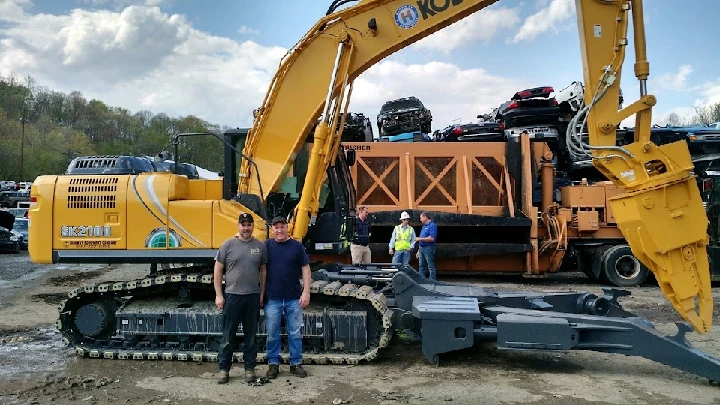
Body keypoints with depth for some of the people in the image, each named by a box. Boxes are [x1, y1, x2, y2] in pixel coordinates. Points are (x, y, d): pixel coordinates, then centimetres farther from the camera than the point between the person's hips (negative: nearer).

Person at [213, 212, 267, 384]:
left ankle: (249, 368, 22)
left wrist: (261, 294, 7)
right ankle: (224, 369, 17)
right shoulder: (228, 245, -2)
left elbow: (263, 271, 10)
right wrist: (218, 295, -4)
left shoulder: (260, 246, 4)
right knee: (228, 336, 6)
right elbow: (218, 271, 1)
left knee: (250, 335, 11)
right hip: (232, 296, -2)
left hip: (253, 297, 2)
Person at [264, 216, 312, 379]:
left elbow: (305, 269, 1)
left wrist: (306, 292, -5)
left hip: (294, 298, 0)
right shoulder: (266, 246, 1)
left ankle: (296, 364, 20)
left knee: (295, 333, 8)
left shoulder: (296, 246, 0)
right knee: (272, 334, 9)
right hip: (272, 298, 0)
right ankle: (273, 364, 22)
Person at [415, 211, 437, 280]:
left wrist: (420, 239, -16)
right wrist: (419, 250, 19)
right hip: (422, 248, 9)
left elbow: (432, 238, -21)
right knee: (422, 266, 10)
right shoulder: (424, 226, 19)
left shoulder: (432, 225, -10)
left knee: (431, 266, -5)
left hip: (428, 248, -9)